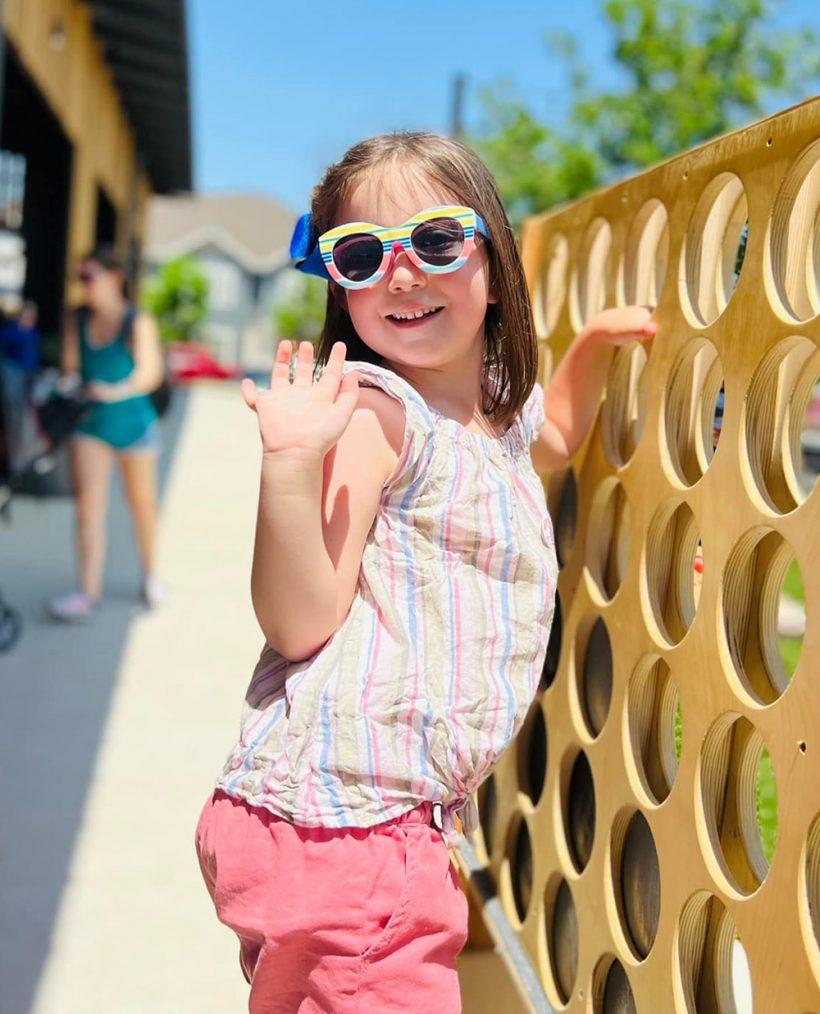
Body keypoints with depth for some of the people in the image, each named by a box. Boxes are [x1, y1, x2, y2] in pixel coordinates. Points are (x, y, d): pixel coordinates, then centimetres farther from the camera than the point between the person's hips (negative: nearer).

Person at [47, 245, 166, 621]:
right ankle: (88, 593, -15)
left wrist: (116, 392, -33)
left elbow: (150, 372, -16)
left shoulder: (138, 323, -9)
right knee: (88, 504, -10)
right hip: (90, 424, 2)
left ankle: (150, 574, 36)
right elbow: (69, 366, 1)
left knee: (141, 503, 13)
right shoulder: (76, 321, 2)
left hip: (133, 422, -2)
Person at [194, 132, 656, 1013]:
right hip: (338, 816, -8)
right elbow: (299, 622, -19)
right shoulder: (374, 414, -13)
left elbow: (554, 438, 40)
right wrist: (291, 463, -31)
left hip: (405, 821, 8)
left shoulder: (501, 411, 13)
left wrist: (593, 343, 25)